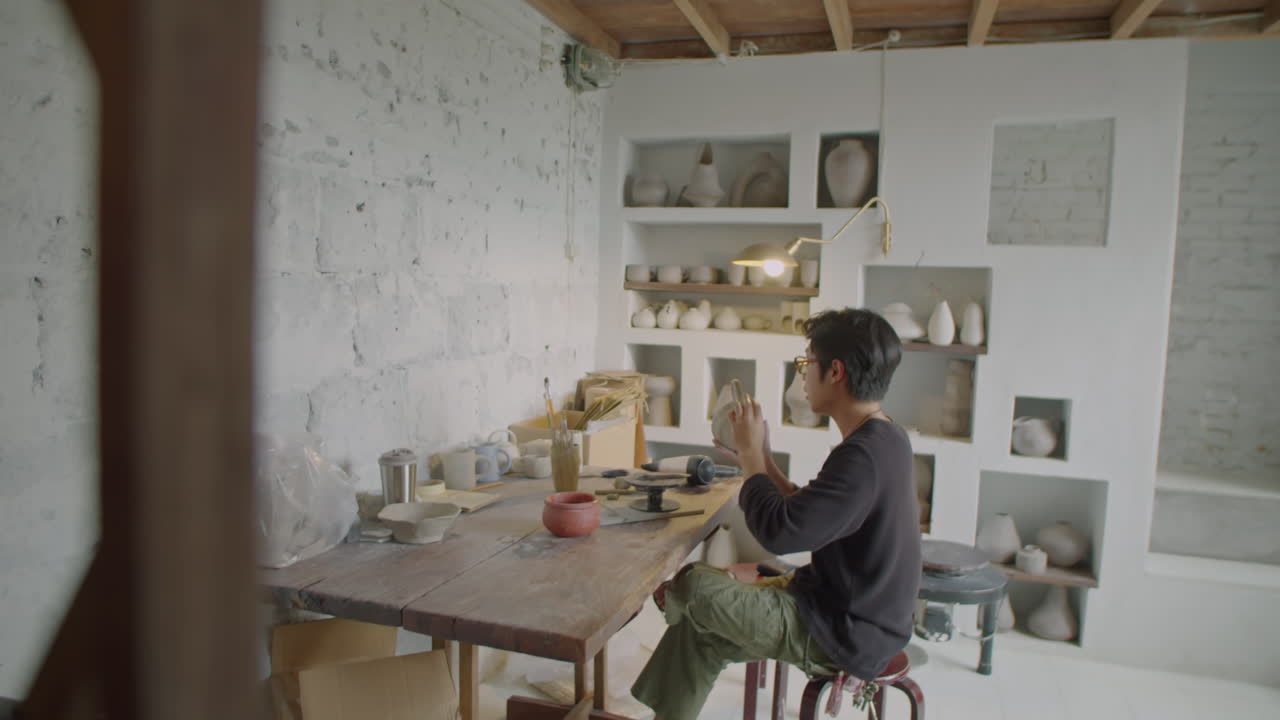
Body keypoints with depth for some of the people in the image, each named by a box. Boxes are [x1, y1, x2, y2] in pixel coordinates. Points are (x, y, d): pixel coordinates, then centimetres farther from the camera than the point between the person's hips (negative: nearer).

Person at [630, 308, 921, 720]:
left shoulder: (861, 456, -28)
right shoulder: (884, 439, 5)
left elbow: (778, 532, -30)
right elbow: (809, 517, 11)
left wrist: (751, 453, -16)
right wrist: (759, 462, 7)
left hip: (846, 637, -9)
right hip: (858, 614, 9)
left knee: (694, 586, -3)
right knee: (700, 629, 10)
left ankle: (672, 600, 31)